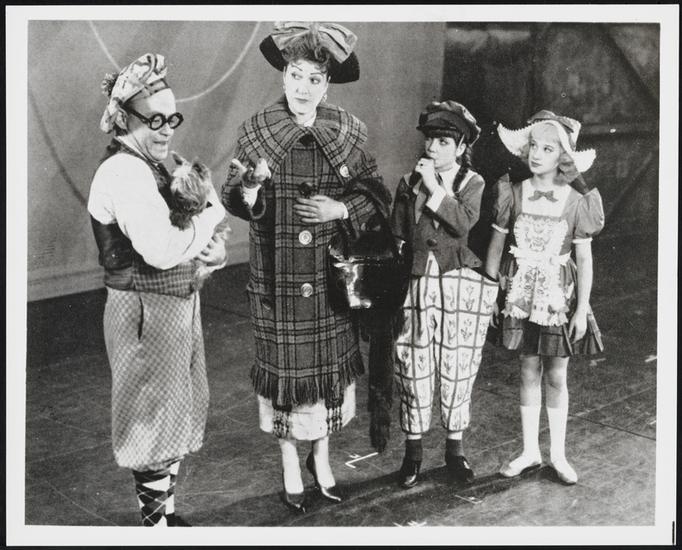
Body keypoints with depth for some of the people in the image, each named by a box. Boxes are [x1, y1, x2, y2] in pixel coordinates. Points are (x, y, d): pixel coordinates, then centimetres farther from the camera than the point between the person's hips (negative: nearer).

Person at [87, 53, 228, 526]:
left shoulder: (151, 166, 11)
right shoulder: (124, 171, -20)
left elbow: (177, 233, 15)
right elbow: (161, 250, -30)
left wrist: (212, 248, -7)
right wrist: (212, 216, -16)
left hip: (176, 304, 10)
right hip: (147, 310, -10)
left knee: (177, 416, 20)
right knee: (156, 423, 3)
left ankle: (166, 511, 34)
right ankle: (156, 522, 17)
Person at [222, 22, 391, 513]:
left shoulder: (350, 132, -1)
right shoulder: (257, 131, -5)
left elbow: (378, 197, 3)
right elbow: (234, 200, -3)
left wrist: (341, 209, -15)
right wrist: (249, 188, -26)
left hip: (332, 276, 2)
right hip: (277, 279, -1)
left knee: (330, 364, 12)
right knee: (284, 367, 6)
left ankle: (322, 458, 34)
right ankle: (291, 468, 26)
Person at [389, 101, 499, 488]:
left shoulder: (472, 184, 2)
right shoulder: (409, 184, 7)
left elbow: (465, 224, -16)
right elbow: (397, 238, 10)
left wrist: (435, 188, -19)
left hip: (462, 289, -1)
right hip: (418, 286, 1)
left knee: (458, 370, 6)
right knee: (414, 369, 3)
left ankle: (456, 449, 22)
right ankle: (413, 452, 17)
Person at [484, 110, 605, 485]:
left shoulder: (575, 201, -7)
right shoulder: (514, 194, -4)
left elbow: (584, 257, -4)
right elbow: (496, 245, 2)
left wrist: (582, 309, -6)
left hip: (559, 294, -1)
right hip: (522, 292, 1)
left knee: (556, 376, 6)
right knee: (528, 372, 9)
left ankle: (558, 455, 21)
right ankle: (530, 452, 22)